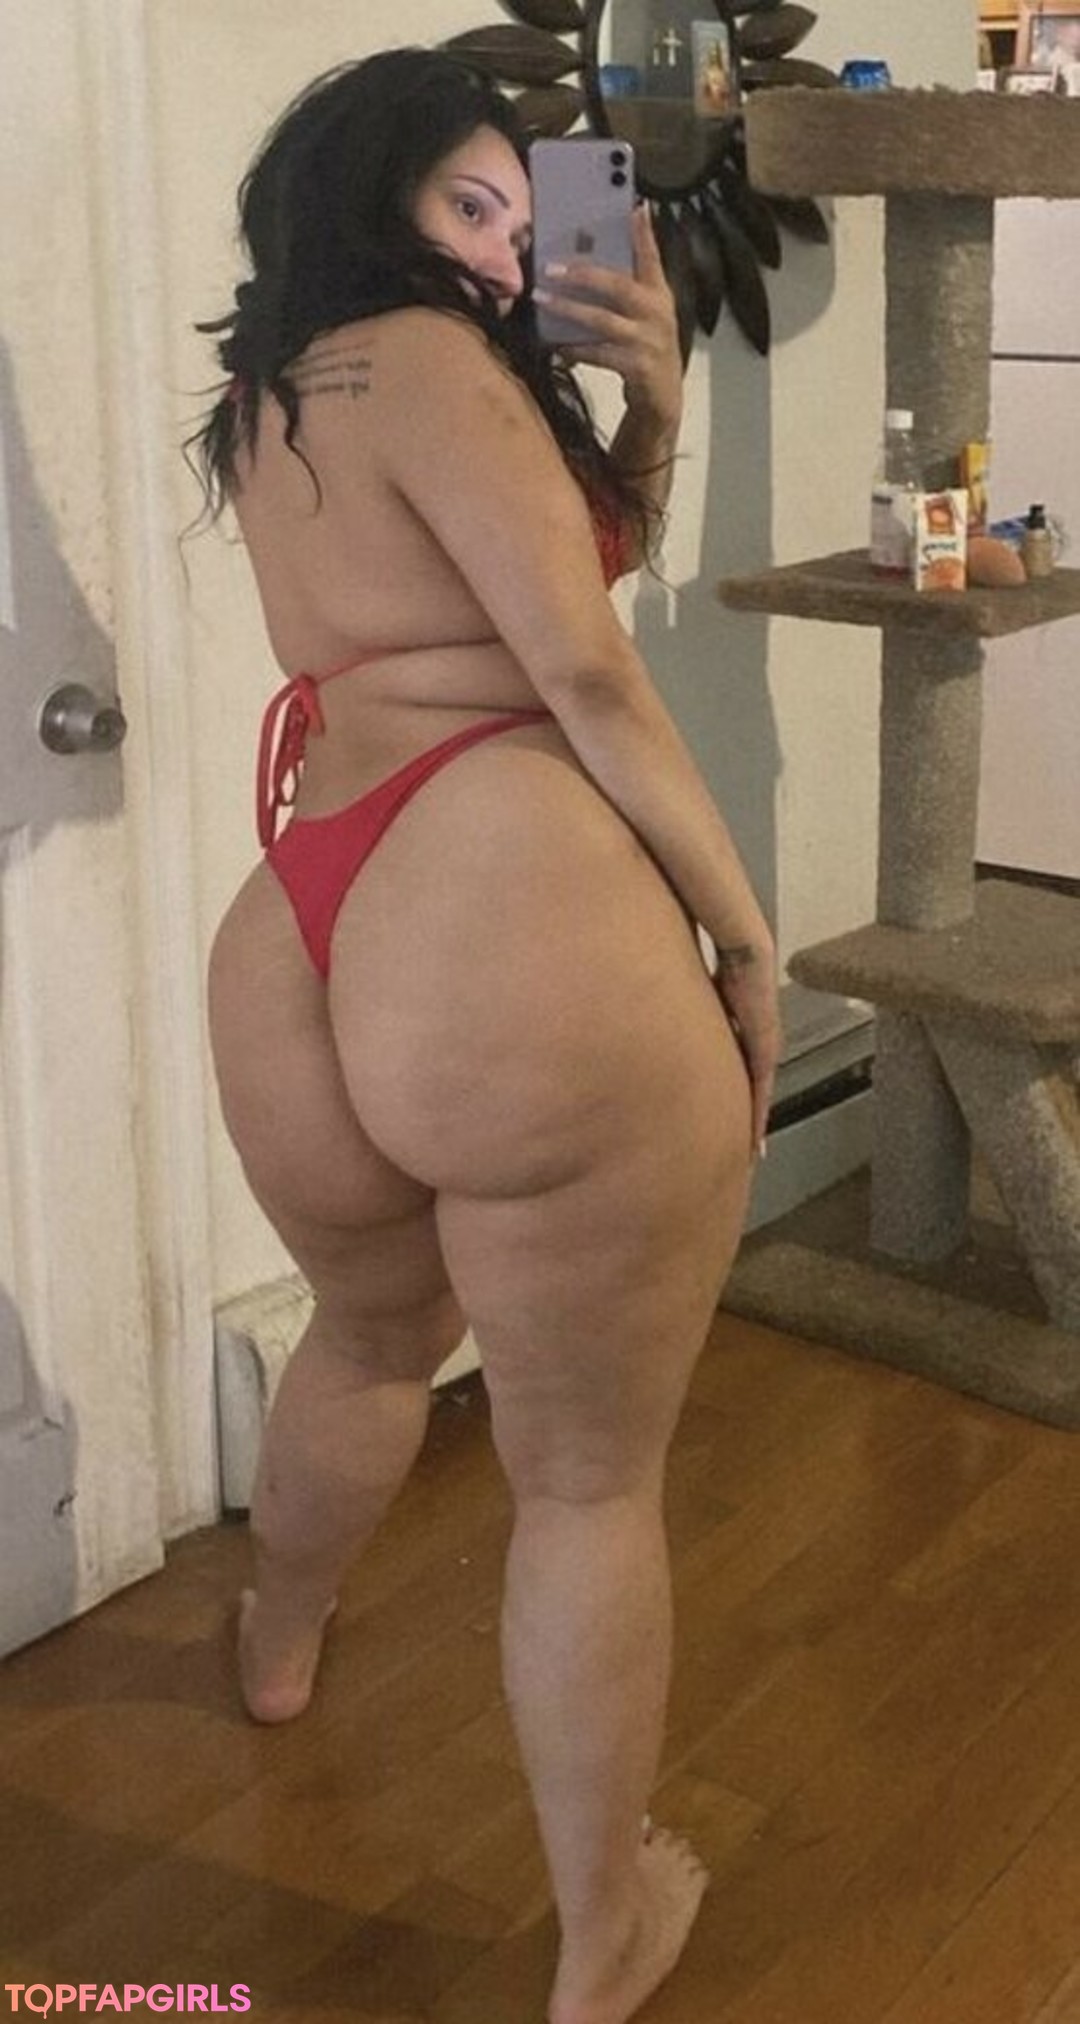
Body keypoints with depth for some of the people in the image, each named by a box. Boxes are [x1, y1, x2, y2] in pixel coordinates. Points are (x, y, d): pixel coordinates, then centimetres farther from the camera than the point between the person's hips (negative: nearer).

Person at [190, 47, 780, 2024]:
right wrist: (744, 937, 0)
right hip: (522, 955, -9)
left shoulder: (267, 400, 24)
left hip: (297, 985, 9)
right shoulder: (424, 358, -1)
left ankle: (276, 1647, 62)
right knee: (591, 1484, 8)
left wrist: (651, 391, 11)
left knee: (373, 1336, 37)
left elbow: (590, 544, 28)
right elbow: (589, 672, -7)